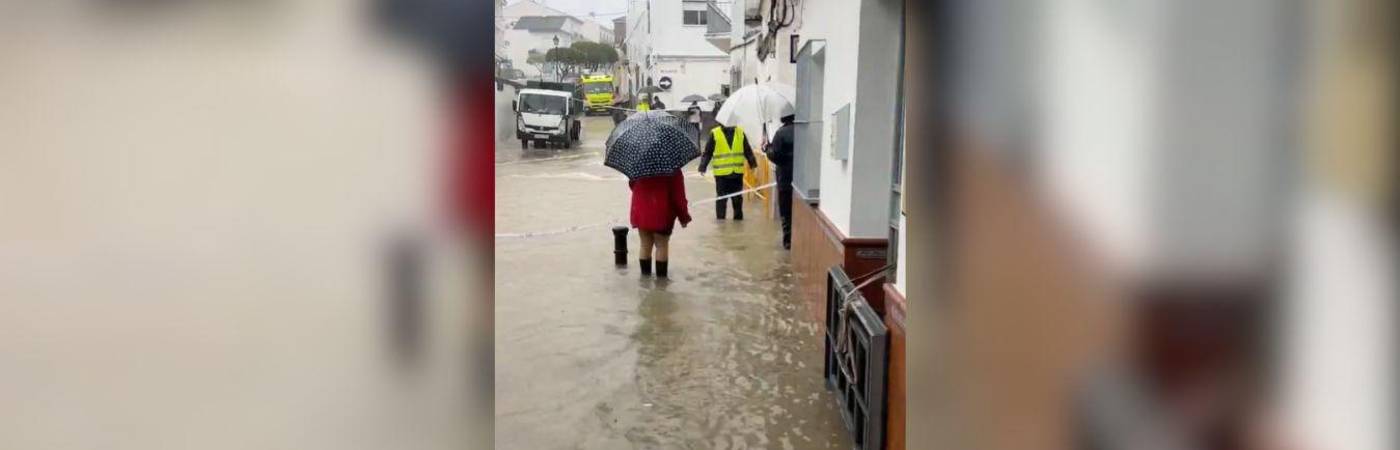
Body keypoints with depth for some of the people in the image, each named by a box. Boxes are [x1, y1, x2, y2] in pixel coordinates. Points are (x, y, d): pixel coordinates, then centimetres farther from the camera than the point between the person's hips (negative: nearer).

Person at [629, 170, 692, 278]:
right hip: (662, 215, -4)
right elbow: (678, 193, -12)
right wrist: (683, 217, -4)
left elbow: (632, 184, 11)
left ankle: (645, 273, 22)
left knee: (645, 245, 15)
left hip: (641, 212, 4)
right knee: (662, 245, 8)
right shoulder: (672, 169, -14)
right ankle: (661, 275, 10)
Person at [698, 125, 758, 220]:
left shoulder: (740, 132, 5)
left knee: (737, 197, 12)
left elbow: (747, 150, 13)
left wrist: (753, 163, 11)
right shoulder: (715, 134, -4)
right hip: (721, 173, -3)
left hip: (737, 172, 3)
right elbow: (707, 152, -4)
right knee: (721, 197, 1)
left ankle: (738, 216, 24)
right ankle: (720, 218, 9)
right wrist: (702, 167, -10)